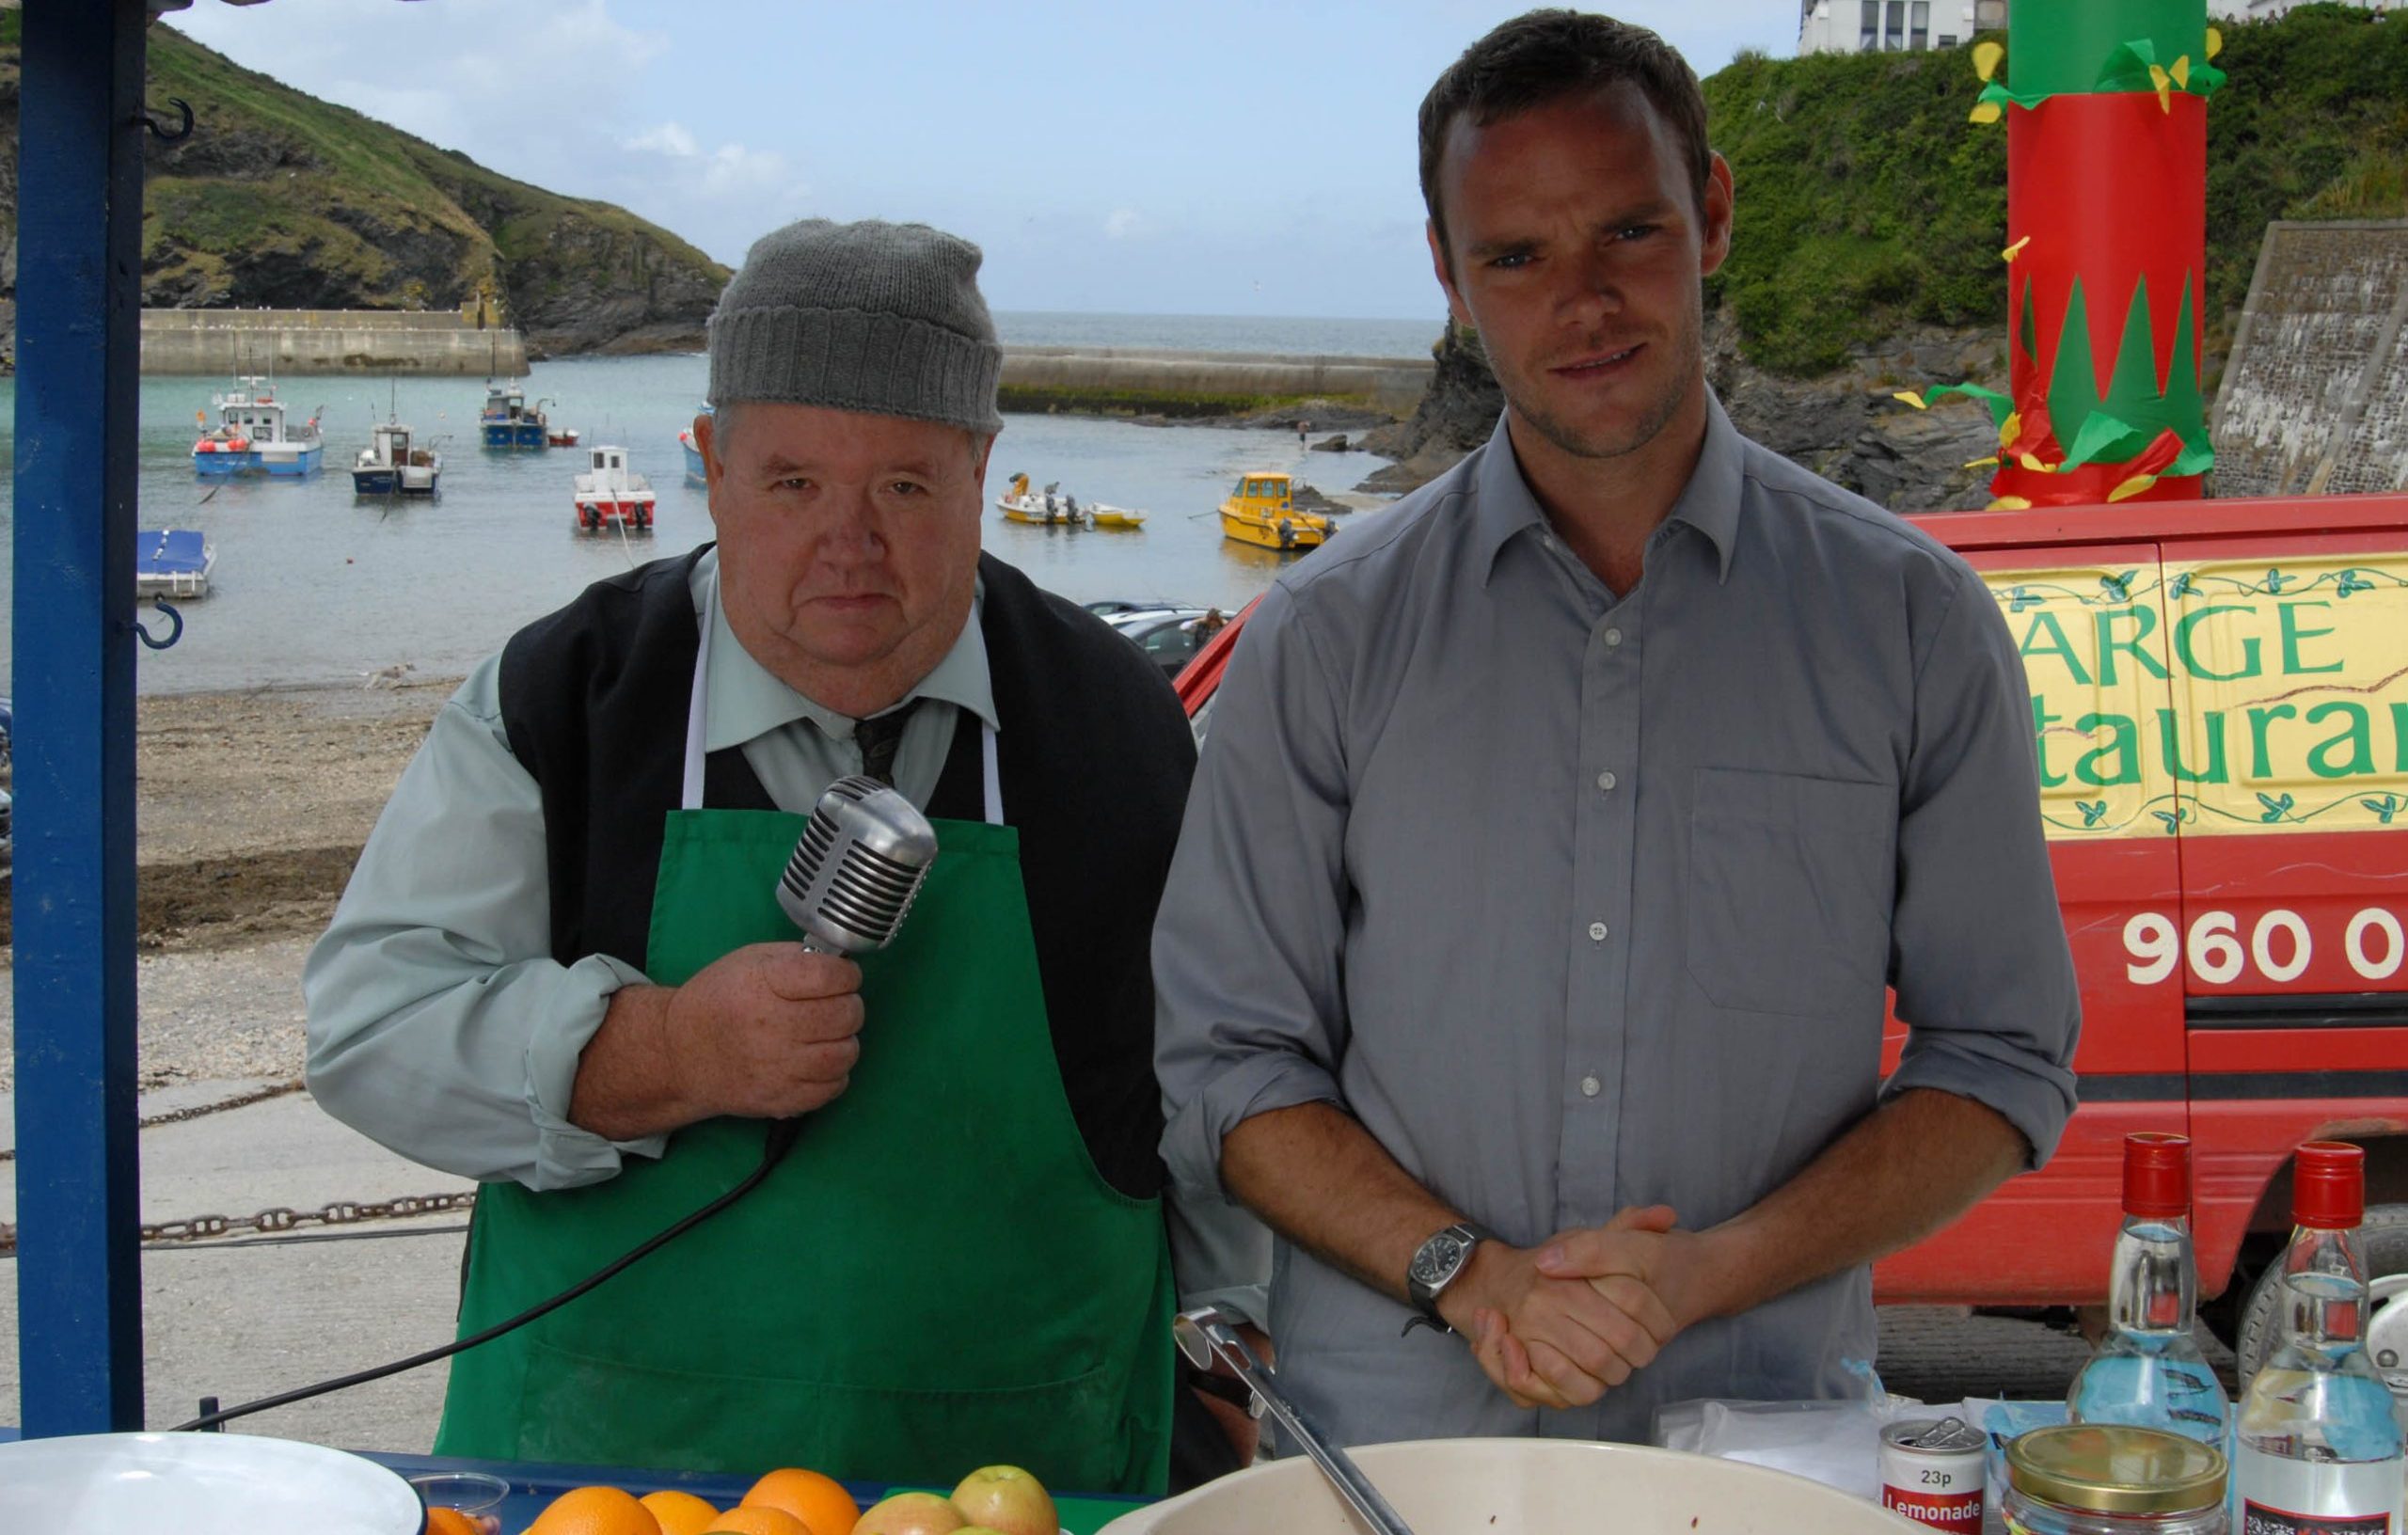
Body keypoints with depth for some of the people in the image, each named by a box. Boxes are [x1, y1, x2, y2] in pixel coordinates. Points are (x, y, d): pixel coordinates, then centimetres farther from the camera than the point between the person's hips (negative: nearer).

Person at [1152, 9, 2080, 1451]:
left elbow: (2004, 1059, 1)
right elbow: (1227, 1063, 1)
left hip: (1763, 1429, 0)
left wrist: (1714, 1270, -13)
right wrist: (1470, 1276, -14)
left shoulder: (1912, 617, -1)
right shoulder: (1327, 635, 0)